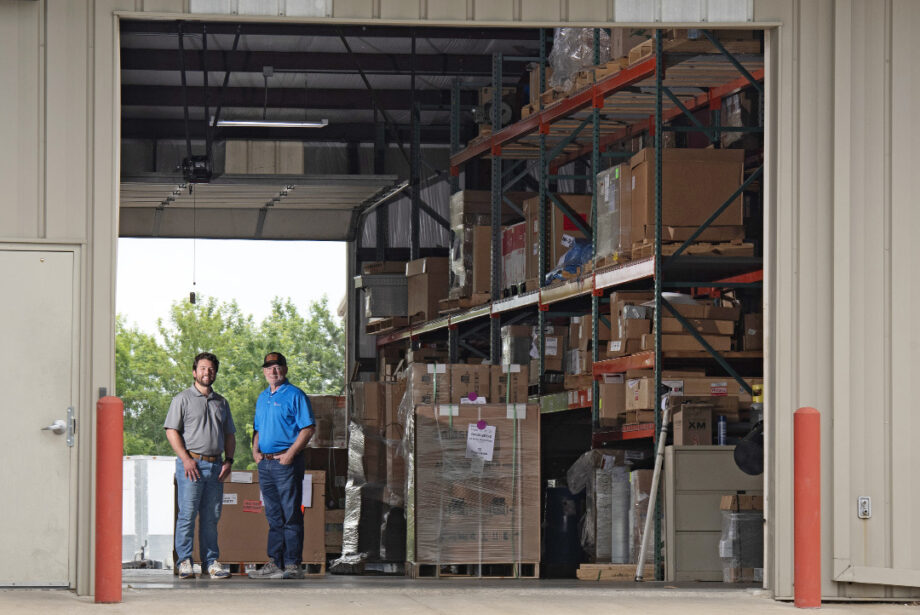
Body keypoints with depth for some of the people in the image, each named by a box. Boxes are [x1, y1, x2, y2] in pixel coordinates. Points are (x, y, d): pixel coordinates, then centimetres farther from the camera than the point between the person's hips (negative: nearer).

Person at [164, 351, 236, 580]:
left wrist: (228, 460, 6)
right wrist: (186, 459, -13)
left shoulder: (221, 403, 18)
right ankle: (184, 561, -4)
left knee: (212, 516, 5)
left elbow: (229, 435, 22)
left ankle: (211, 561, 8)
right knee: (187, 514, -7)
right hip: (191, 464, -4)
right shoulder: (183, 399, 3)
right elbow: (172, 431, -4)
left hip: (215, 465, 4)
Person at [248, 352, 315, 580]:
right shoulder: (262, 398, 18)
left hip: (286, 461, -7)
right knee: (273, 516, 9)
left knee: (291, 515, -6)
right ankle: (274, 563, 11)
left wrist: (291, 453, -17)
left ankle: (293, 564, -7)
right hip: (265, 463, 7)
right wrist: (255, 450, 8)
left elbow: (308, 429, -10)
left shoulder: (295, 396, -5)